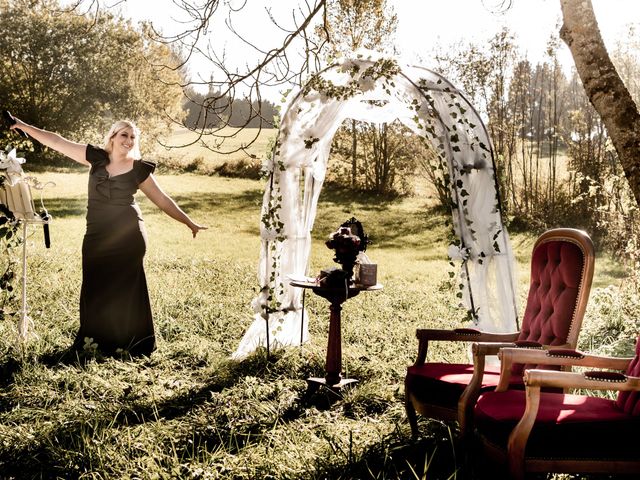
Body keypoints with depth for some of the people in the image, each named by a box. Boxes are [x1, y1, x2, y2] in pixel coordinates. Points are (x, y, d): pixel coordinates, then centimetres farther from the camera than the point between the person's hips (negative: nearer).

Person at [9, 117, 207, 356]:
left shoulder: (139, 169, -1)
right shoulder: (96, 157, 4)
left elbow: (163, 200, 2)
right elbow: (57, 142, 4)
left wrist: (189, 223, 1)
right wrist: (23, 126, 2)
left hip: (128, 236, -3)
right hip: (96, 235, 3)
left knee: (125, 288, 4)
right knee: (95, 287, 9)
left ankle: (126, 342, 16)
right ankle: (94, 338, 24)